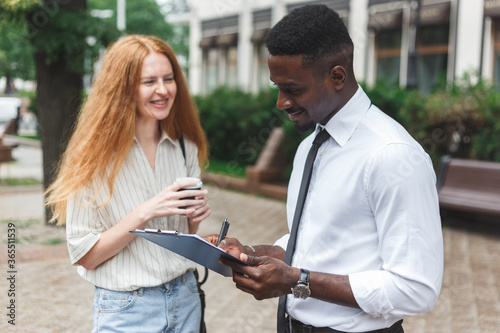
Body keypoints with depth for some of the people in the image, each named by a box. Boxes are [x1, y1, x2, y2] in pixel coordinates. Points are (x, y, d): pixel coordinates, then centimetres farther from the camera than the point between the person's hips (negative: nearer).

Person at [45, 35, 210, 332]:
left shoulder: (185, 148, 0)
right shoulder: (97, 155, -14)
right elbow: (85, 256, -14)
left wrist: (195, 218, -9)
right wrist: (144, 213, -24)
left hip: (185, 299, 5)